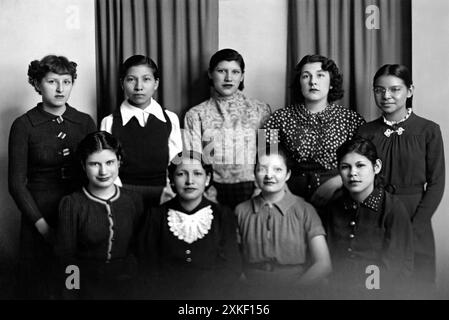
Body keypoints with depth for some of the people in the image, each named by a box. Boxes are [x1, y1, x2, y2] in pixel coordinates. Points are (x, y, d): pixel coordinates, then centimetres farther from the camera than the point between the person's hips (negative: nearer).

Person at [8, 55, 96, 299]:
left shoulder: (85, 122, 3)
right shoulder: (24, 126, -5)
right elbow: (16, 182, -5)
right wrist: (42, 225, -12)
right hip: (40, 215, -2)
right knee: (41, 284, 8)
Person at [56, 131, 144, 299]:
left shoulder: (134, 200, -2)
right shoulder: (71, 204, -9)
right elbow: (66, 258, -7)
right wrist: (71, 295, -9)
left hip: (128, 287, 2)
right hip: (88, 289, -2)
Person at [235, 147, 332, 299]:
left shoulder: (305, 210, 0)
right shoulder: (241, 211, 4)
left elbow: (323, 265, -3)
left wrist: (288, 291, -12)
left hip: (297, 295, 0)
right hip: (252, 295, 0)